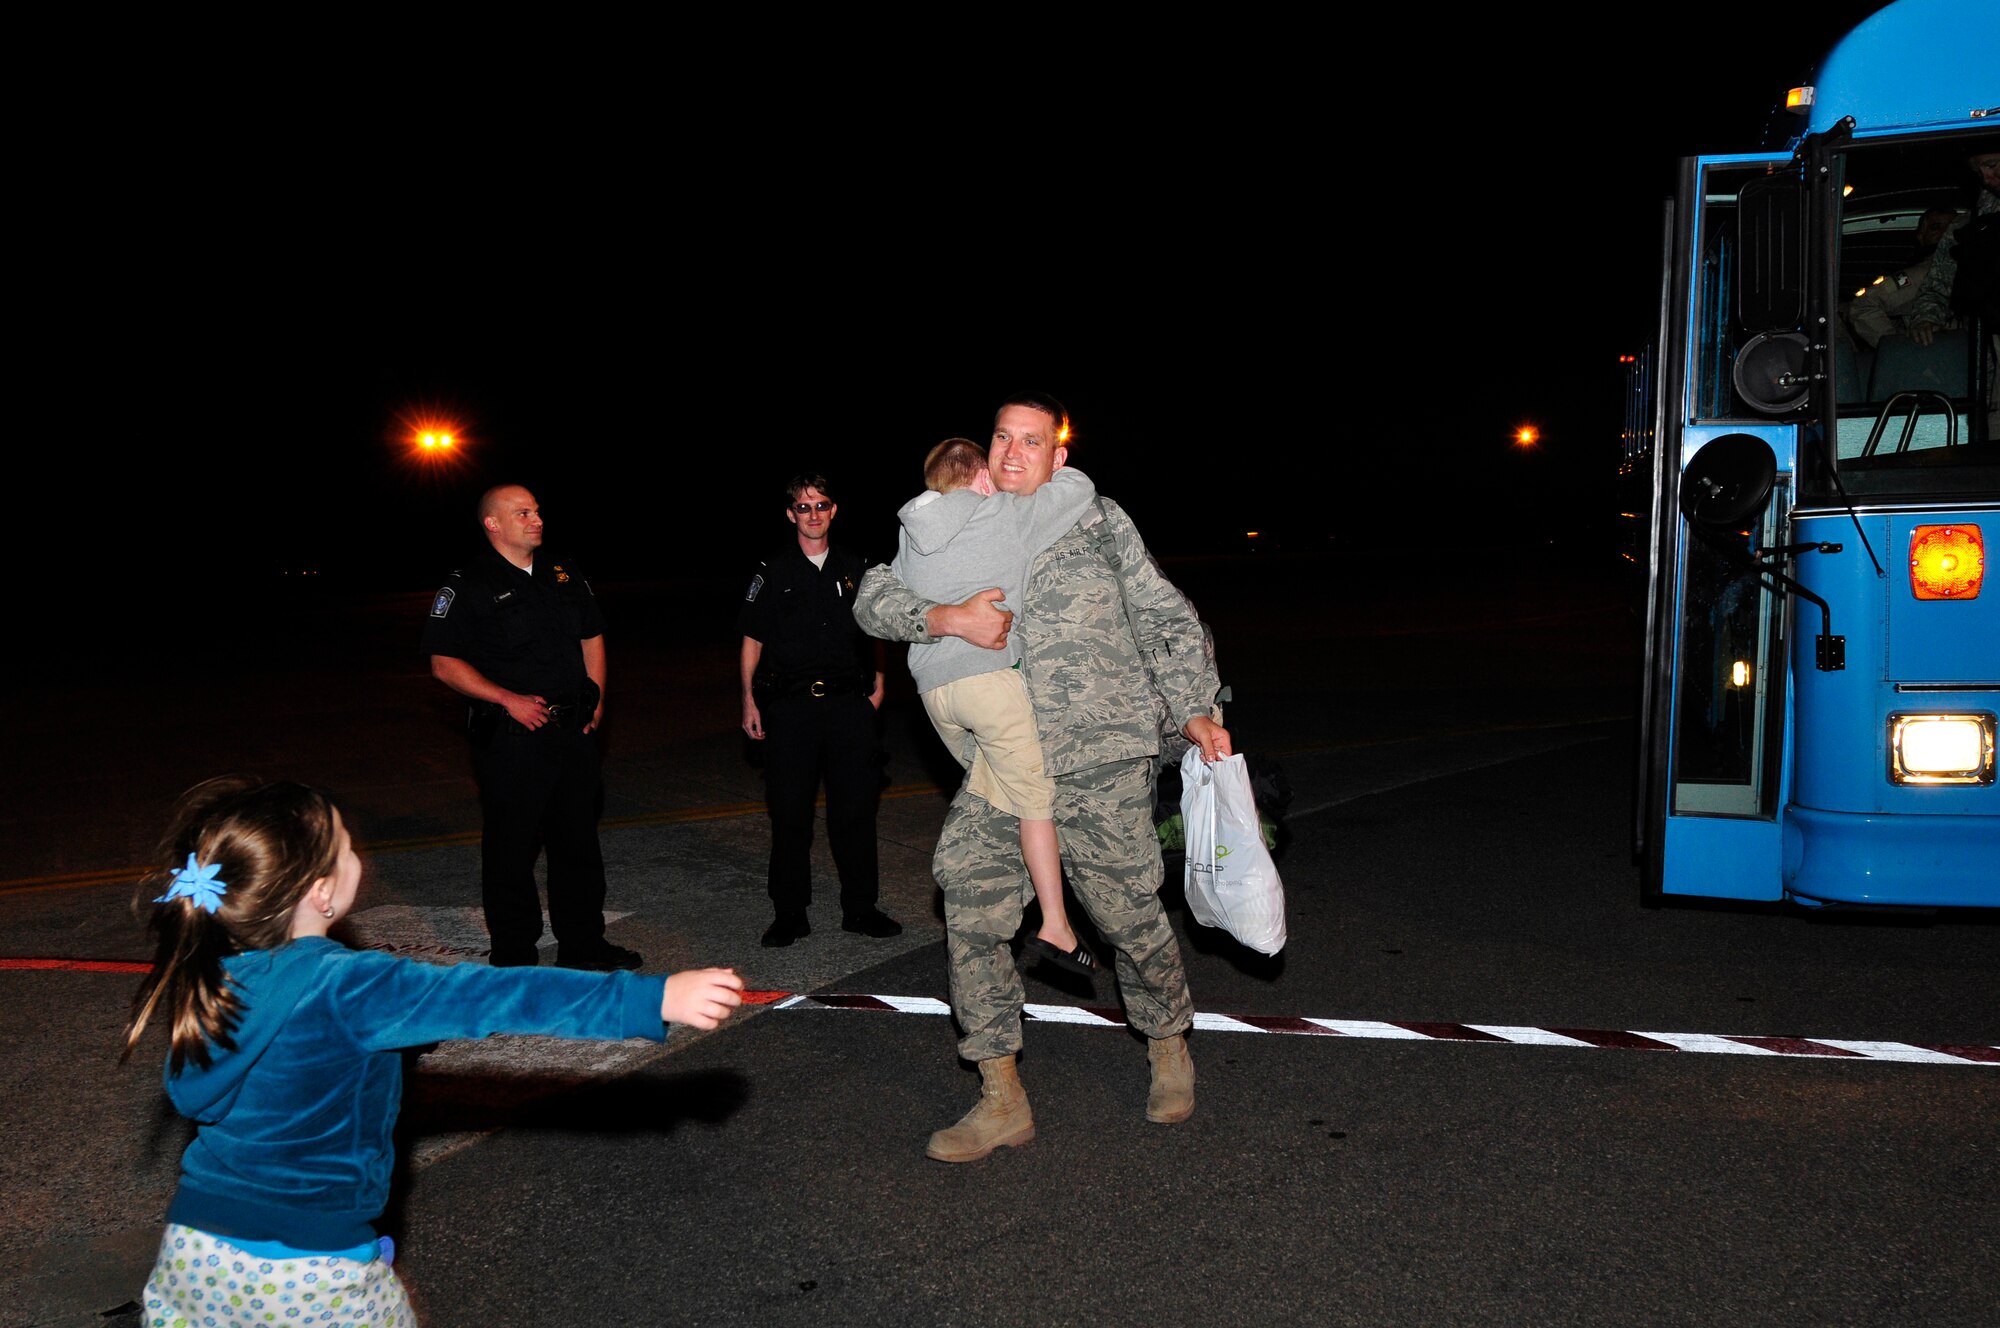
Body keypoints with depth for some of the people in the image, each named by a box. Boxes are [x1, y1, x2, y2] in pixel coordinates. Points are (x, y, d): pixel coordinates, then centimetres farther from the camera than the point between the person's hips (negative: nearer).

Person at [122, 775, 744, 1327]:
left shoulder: (203, 980, -4)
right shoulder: (347, 990, -24)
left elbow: (189, 1093, 13)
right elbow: (493, 998, -33)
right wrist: (657, 1000, -39)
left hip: (192, 1252, 6)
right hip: (312, 1269, -5)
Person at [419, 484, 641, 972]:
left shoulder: (564, 573, 12)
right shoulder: (468, 585, -7)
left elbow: (592, 636, 20)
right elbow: (444, 662, -10)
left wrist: (596, 698, 7)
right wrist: (508, 699, -18)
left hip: (574, 730, 6)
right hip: (510, 738, -6)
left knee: (578, 839, 14)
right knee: (511, 848, 1)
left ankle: (583, 944, 26)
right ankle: (512, 957, 14)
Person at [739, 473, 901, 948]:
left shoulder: (855, 567, 10)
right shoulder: (773, 571, 3)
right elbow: (752, 640, 5)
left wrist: (878, 682, 11)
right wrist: (749, 700, 0)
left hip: (849, 699, 2)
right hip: (790, 703, -2)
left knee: (856, 807, 4)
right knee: (790, 812, 1)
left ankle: (861, 907, 16)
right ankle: (789, 914, 12)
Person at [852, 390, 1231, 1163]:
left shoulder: (1097, 521, 8)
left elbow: (1166, 618, 10)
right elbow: (874, 598, 7)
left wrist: (1196, 708, 0)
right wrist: (946, 617, -12)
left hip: (1102, 759, -3)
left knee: (1127, 912, 3)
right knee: (969, 900, -7)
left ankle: (1170, 1050, 32)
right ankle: (1002, 1100, 5)